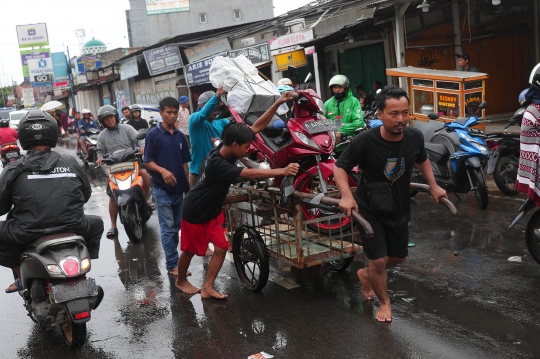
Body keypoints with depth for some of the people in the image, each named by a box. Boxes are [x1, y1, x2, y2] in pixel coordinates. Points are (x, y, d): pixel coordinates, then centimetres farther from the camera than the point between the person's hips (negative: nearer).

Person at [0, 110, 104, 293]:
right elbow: (86, 195, 14)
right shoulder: (71, 163, 2)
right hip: (73, 229, 1)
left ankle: (22, 277, 22)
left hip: (28, 235, -1)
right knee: (96, 223, 31)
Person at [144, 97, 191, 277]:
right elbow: (148, 162, -7)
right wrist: (162, 170, -26)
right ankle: (172, 265, -1)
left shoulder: (181, 136, 10)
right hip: (162, 189, -5)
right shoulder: (153, 135, -5)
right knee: (168, 227, -4)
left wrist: (187, 187, 10)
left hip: (179, 189, 5)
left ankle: (171, 257, 24)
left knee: (176, 227, 12)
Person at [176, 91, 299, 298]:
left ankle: (207, 288, 11)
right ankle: (181, 280, 37)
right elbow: (251, 174, -43)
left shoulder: (228, 149, -13)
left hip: (212, 210, 7)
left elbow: (257, 127, -13)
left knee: (221, 248, 2)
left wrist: (278, 103, -21)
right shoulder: (217, 163, -35)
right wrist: (282, 171, -46)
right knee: (190, 249, 12)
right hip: (195, 211, -7)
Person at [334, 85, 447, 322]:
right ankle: (384, 302, 28)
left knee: (398, 257, 20)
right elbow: (340, 167, -16)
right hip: (369, 209, -5)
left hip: (400, 208, 5)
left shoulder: (415, 137, -15)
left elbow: (422, 160, 9)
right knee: (378, 261, -1)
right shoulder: (365, 141, -28)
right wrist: (347, 196, -31)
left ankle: (366, 275, 50)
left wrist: (433, 186, 1)